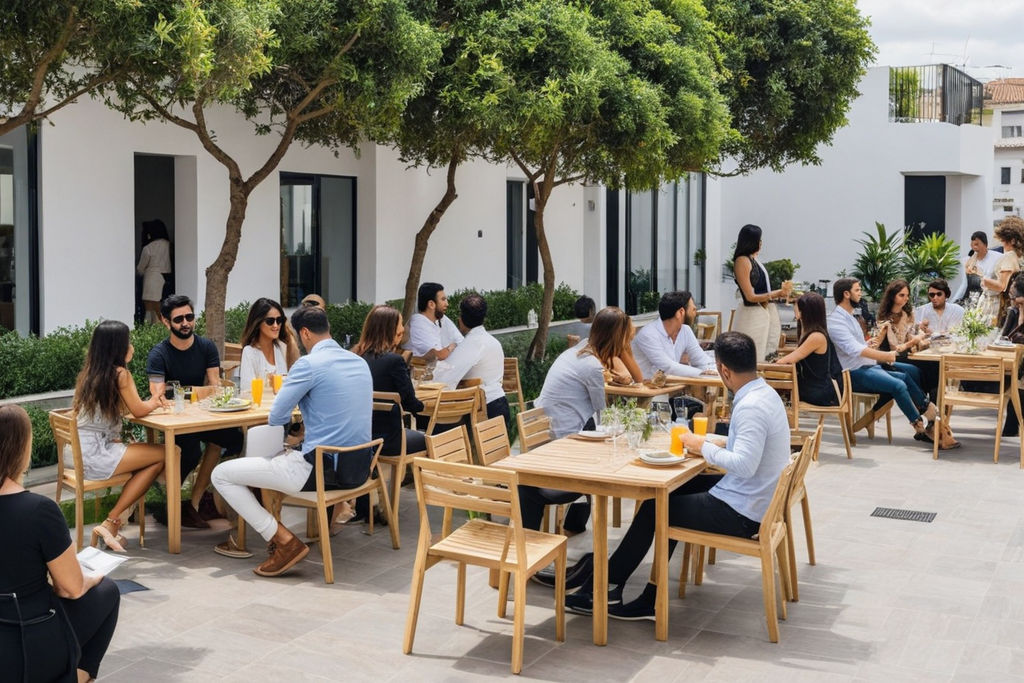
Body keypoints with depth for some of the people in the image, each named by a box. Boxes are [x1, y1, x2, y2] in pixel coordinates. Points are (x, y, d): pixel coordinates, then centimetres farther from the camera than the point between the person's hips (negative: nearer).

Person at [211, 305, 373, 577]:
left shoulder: (309, 364, -14)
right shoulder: (360, 362, 9)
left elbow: (276, 418, -8)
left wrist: (292, 414, 14)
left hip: (321, 469, -8)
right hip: (359, 468, 9)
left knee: (221, 474, 2)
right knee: (281, 455, 35)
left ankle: (284, 541, -3)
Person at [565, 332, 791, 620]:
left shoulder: (750, 407, -25)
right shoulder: (765, 393, 6)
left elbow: (744, 465, -33)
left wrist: (704, 447, -18)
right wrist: (716, 442, 4)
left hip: (742, 512, -10)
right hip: (756, 499, 10)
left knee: (654, 508, 2)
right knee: (675, 490, 19)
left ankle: (604, 589, 18)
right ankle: (653, 598, 17)